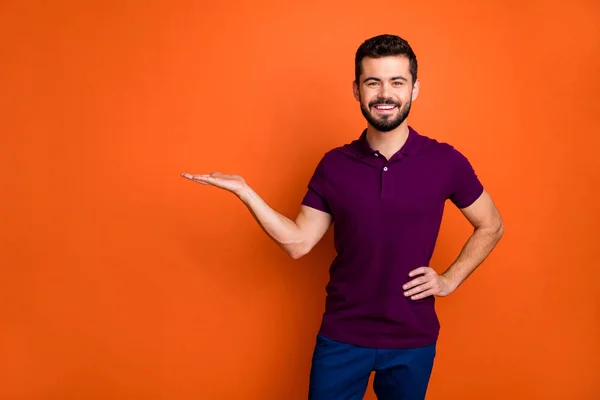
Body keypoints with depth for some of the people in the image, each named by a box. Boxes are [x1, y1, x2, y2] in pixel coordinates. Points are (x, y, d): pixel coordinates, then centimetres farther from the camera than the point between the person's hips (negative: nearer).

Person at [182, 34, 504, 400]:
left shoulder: (446, 162, -8)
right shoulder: (334, 165, -4)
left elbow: (491, 227, 5)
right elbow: (298, 242, -3)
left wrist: (450, 279, -5)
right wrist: (243, 190, -10)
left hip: (413, 340, 0)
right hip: (341, 336, 1)